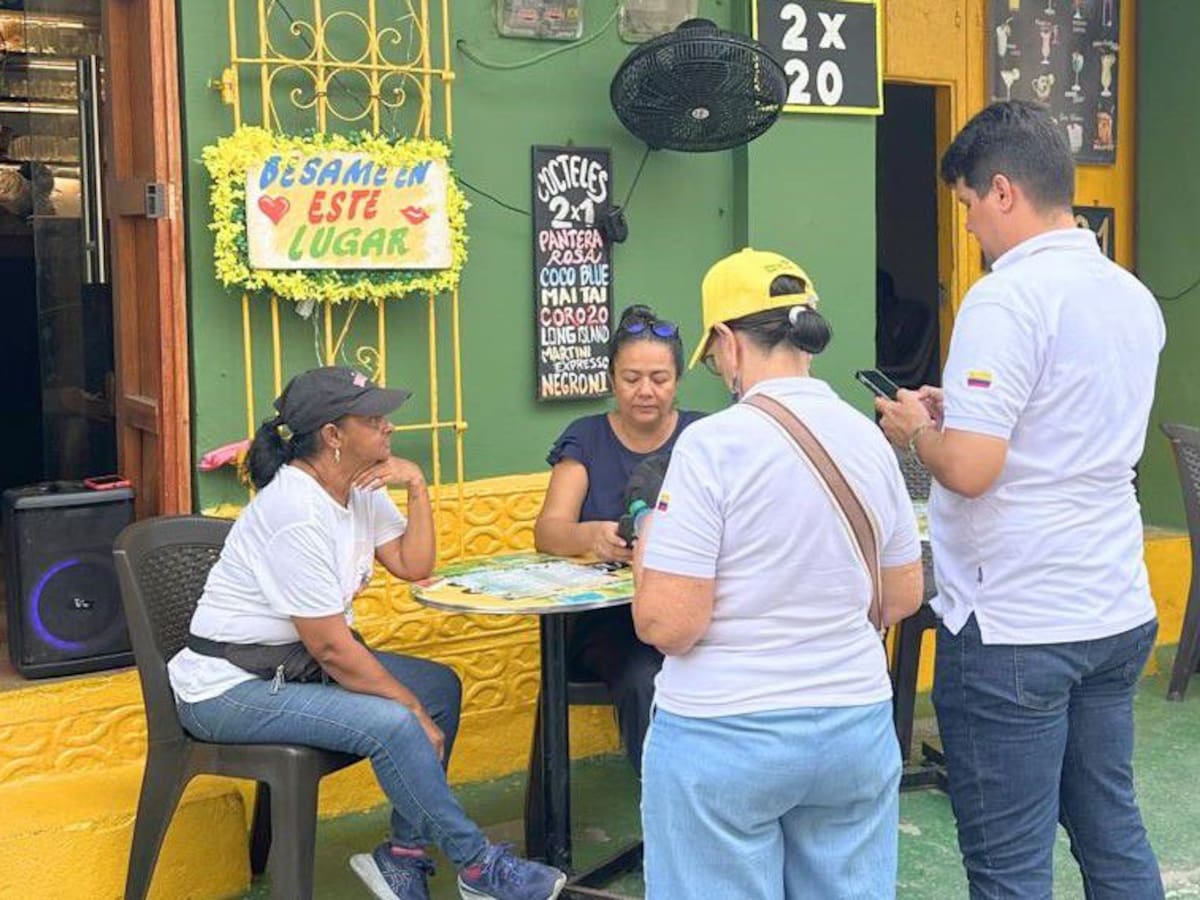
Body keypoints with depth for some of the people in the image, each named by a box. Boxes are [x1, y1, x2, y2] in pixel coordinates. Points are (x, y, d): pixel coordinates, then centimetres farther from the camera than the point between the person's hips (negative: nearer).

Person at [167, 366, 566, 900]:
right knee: (392, 725, -26)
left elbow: (414, 567, 6)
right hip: (229, 688, -10)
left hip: (298, 661, 10)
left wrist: (416, 487, -7)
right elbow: (330, 645, -24)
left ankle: (404, 856, 4)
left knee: (441, 686, 2)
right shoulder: (295, 513, -26)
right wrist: (413, 709, -16)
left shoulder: (361, 486, 3)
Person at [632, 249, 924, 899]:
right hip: (856, 728, 5)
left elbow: (666, 624, -18)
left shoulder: (715, 443, -16)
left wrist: (648, 543, -1)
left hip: (724, 738, -5)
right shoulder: (869, 438, 1)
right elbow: (904, 597, 11)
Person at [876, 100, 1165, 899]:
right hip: (1118, 615, 8)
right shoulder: (1135, 297, 8)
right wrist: (962, 410, 16)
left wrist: (916, 429, -4)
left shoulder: (1008, 297, -18)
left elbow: (970, 468, -24)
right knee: (1114, 832, 19)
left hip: (1015, 628, -8)